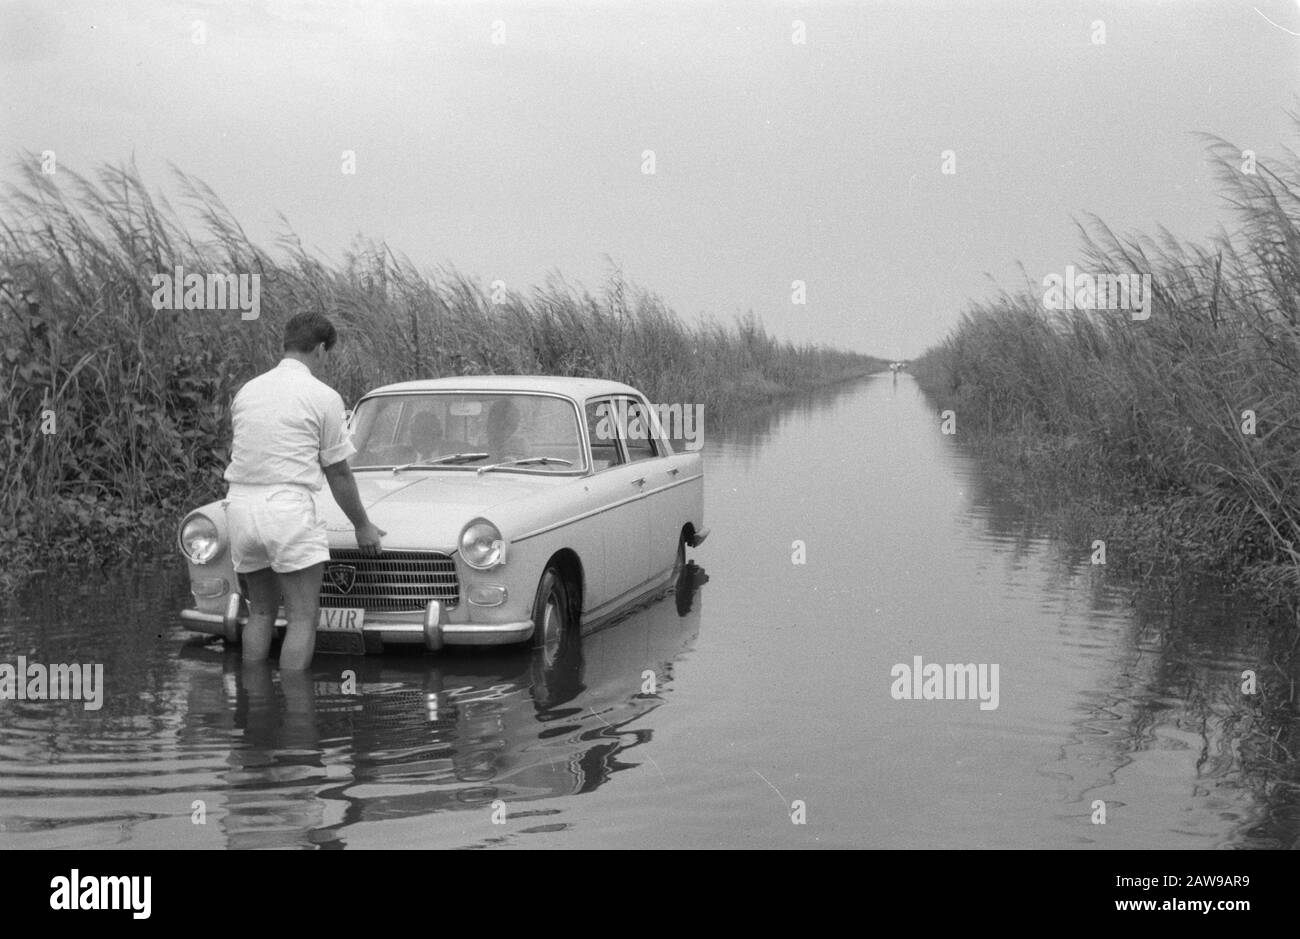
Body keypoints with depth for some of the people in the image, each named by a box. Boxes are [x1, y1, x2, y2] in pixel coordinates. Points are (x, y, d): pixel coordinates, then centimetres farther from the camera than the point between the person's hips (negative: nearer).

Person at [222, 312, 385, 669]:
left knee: (261, 611, 17)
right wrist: (362, 526, 12)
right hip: (287, 506, -6)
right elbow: (337, 473, 0)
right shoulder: (323, 397, -3)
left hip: (240, 504, 7)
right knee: (303, 618, -1)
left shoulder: (246, 391, 13)